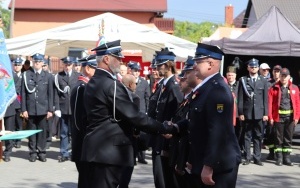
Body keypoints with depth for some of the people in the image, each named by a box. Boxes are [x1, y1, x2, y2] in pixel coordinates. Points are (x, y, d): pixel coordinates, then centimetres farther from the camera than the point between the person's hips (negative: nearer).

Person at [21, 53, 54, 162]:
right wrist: (24, 109, -3)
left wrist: (50, 110, 0)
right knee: (31, 131, 4)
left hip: (43, 109, 0)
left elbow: (50, 94, 5)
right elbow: (23, 93, 2)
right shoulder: (26, 75, 3)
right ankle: (33, 153, 13)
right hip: (30, 109, 0)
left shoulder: (47, 76, 5)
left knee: (42, 131, 4)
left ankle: (41, 152, 13)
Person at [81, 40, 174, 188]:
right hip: (109, 152, -10)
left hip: (95, 149, 10)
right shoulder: (111, 85, -17)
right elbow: (134, 116, -19)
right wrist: (165, 129, -13)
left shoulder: (92, 83, 13)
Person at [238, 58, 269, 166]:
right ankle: (247, 157, 9)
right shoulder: (243, 80, 5)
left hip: (259, 113, 1)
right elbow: (240, 98, 2)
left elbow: (266, 99, 7)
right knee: (247, 136, 3)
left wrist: (265, 113, 1)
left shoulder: (263, 81, 9)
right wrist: (240, 113, -4)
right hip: (247, 113, -1)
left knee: (258, 136, 4)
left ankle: (257, 158, 9)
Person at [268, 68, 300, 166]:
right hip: (278, 116, -2)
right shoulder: (274, 88, 1)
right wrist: (270, 117, -8)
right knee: (279, 138, 3)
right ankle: (279, 158, 9)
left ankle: (287, 158, 14)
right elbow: (270, 103, -2)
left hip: (290, 117, 2)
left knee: (288, 139, 7)